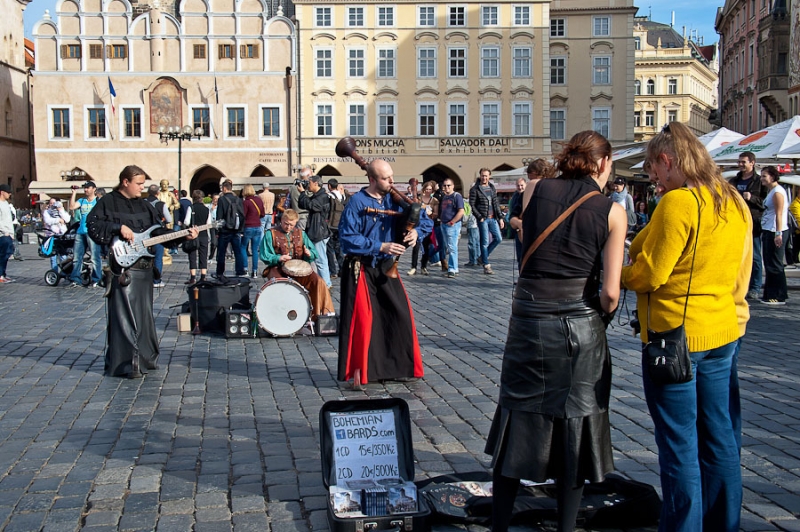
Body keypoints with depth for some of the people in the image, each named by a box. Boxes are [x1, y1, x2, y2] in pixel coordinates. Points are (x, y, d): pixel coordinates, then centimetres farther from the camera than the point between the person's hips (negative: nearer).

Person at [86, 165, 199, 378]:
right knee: (124, 316, -7)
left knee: (144, 314, 12)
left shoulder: (144, 206, 16)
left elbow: (159, 231, 12)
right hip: (122, 267, -6)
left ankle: (143, 358, 23)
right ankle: (125, 364, -3)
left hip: (144, 267, 7)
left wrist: (183, 236, 1)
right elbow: (93, 225, -11)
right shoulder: (108, 202, -2)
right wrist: (118, 228, -20)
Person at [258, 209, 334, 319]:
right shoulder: (271, 234, 4)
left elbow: (314, 253, 11)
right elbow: (264, 256, -1)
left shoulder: (300, 233, 14)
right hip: (278, 268, -3)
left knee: (318, 282, -20)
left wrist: (309, 254, -14)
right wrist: (278, 258, -20)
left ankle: (323, 313, -9)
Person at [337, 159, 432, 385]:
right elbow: (348, 238, -18)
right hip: (361, 270, -5)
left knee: (400, 314, 6)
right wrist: (381, 246, -21)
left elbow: (425, 220, 10)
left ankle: (396, 365, 21)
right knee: (363, 319, -4)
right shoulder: (357, 202, -12)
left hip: (387, 268, 6)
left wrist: (416, 231, -13)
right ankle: (360, 370, 8)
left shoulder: (396, 199, 3)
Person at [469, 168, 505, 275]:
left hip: (493, 218, 6)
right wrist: (480, 217, -14)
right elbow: (472, 205, -8)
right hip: (483, 219, -6)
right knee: (485, 242, -3)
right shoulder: (475, 189, -4)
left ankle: (483, 256, 20)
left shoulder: (492, 188, 14)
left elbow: (496, 204, 15)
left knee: (498, 238, 4)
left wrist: (500, 218, 10)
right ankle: (486, 266, 4)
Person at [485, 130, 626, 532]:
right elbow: (610, 291, -8)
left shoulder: (539, 191, 1)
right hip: (580, 324, -2)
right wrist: (600, 319, 9)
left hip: (528, 318, 2)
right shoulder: (611, 212, -4)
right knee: (574, 432, 12)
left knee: (516, 427, 13)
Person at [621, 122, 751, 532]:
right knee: (719, 439, 15)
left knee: (679, 446, 2)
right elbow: (741, 274, 14)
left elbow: (649, 273, -18)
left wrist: (620, 274, 1)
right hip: (724, 332, 8)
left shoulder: (678, 202, -18)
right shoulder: (735, 203, 8)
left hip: (674, 333, -8)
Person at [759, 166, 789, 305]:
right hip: (768, 231, 10)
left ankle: (779, 297, -2)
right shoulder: (770, 191, 17)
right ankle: (770, 294, 21)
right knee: (769, 265, 14)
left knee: (775, 265, -7)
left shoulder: (777, 192, -13)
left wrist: (778, 233, -24)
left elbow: (779, 214, -19)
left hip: (775, 232, -10)